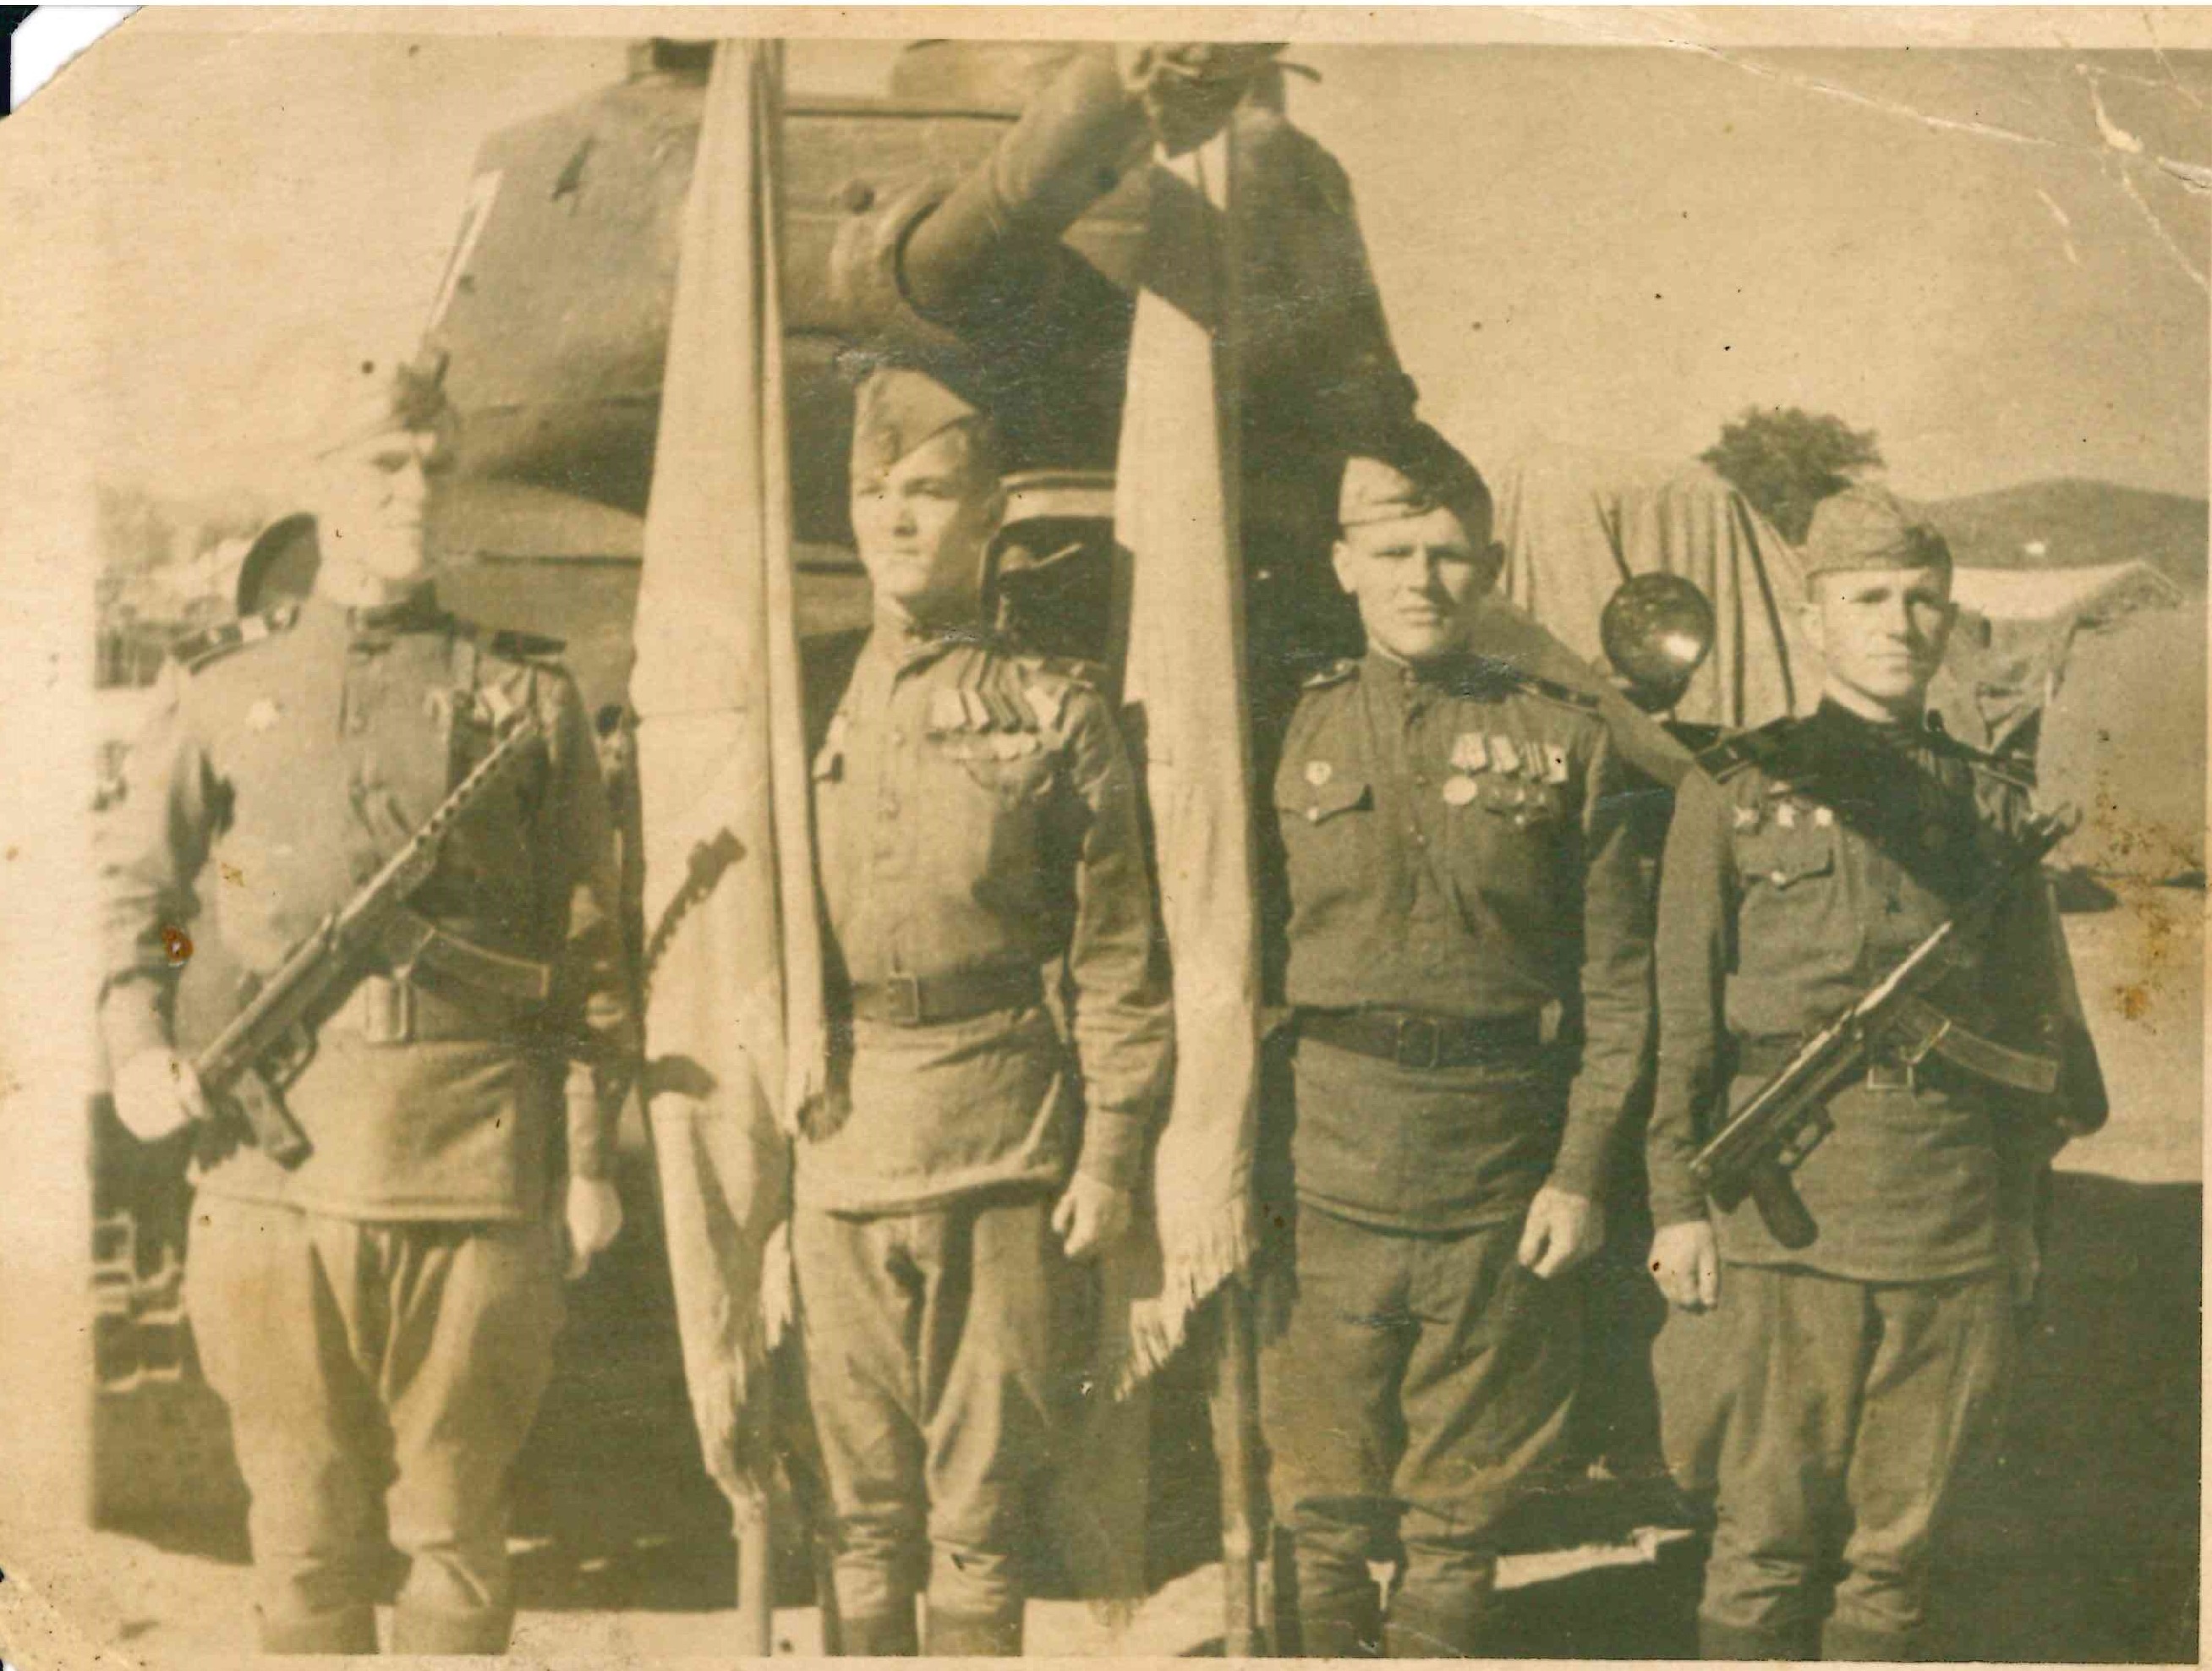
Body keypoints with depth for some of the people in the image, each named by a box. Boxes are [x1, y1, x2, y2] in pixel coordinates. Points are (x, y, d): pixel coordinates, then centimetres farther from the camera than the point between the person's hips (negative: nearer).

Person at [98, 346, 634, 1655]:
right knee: (302, 1511, 8)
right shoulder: (223, 687, 13)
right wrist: (138, 1047, -4)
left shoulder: (529, 695, 9)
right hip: (275, 1147, 1)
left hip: (475, 1151, -1)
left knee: (458, 1510, 6)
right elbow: (135, 885, 14)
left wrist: (591, 1155, 2)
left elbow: (590, 946, 7)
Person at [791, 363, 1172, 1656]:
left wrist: (1110, 1154, -4)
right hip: (836, 1147, 3)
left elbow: (1119, 953, 2)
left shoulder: (1056, 711, 3)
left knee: (985, 1484, 3)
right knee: (861, 1489, 9)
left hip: (999, 1146, -3)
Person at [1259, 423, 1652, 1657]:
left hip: (1505, 1183, 0)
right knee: (1319, 1511, 7)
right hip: (1323, 1174, 0)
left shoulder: (1565, 738, 4)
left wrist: (1582, 1170, -3)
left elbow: (1621, 978, 4)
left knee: (1462, 1511, 12)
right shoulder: (1289, 734, 5)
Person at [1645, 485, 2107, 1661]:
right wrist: (1679, 1200, -2)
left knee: (1902, 1529, 10)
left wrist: (2020, 1206, 16)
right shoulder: (1736, 789, 4)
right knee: (1771, 1529, 2)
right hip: (1789, 1202, -3)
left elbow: (2039, 1020, 18)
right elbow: (1681, 1016, 2)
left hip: (1955, 1220, 3)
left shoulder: (1994, 805, 13)